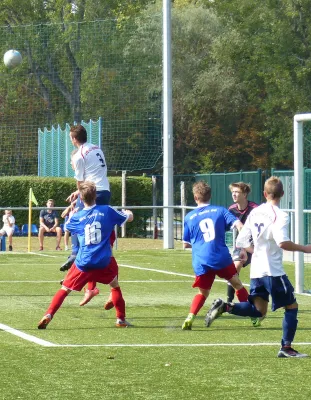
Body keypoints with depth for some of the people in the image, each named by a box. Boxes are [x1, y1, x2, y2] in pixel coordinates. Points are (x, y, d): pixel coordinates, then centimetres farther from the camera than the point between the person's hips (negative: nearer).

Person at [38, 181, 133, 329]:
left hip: (83, 263, 0)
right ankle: (121, 320, 23)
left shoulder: (77, 217, 1)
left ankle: (48, 315, -8)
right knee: (115, 285, 25)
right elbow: (129, 218, 14)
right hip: (104, 262, 0)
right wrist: (128, 212, 37)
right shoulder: (107, 211, -1)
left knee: (65, 289, 9)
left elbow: (67, 227, 24)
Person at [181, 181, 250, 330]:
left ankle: (190, 318, -8)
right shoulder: (219, 210, 6)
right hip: (222, 258, -1)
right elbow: (239, 225, -5)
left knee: (203, 293, 13)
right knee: (237, 284, 19)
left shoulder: (189, 217, 10)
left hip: (201, 262, 1)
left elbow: (186, 244, 15)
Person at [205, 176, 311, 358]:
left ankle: (225, 307, -10)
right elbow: (282, 242, -26)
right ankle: (286, 348, 2)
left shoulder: (255, 212, 9)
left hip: (256, 270, 7)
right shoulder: (280, 215, -13)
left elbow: (241, 242, 12)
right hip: (274, 271, -7)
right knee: (292, 306, 6)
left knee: (259, 310, 10)